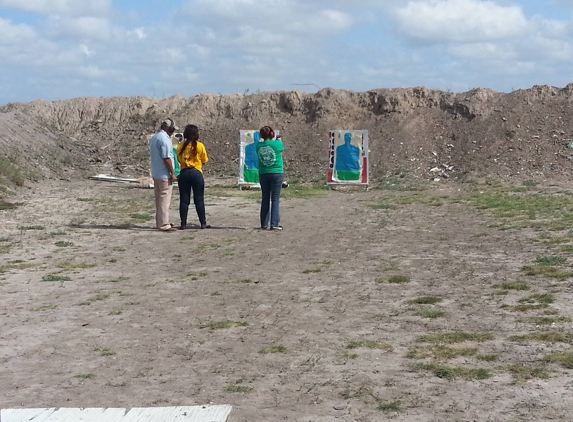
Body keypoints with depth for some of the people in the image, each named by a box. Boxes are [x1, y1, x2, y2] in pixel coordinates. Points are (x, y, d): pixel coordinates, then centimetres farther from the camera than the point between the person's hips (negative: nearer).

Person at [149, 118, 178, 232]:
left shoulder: (153, 138, 12)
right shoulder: (164, 139, -17)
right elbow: (166, 158, -20)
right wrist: (172, 173, -14)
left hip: (155, 174, 9)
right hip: (164, 175, -9)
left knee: (159, 199, 16)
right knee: (165, 200, -5)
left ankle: (159, 222, 23)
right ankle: (164, 225, -3)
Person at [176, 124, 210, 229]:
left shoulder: (180, 146, 1)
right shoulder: (199, 146, -6)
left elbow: (179, 160, 10)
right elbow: (204, 160, 3)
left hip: (184, 173, 2)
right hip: (196, 173, -2)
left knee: (184, 200, 6)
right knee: (199, 200, 4)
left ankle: (183, 224, 6)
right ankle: (203, 223, 7)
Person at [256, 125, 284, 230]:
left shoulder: (259, 145, -5)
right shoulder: (277, 144, -11)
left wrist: (262, 140, 26)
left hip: (263, 174, 3)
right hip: (276, 174, -3)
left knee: (265, 199, 11)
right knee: (275, 200, 0)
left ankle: (264, 224, 13)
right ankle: (274, 224, -4)